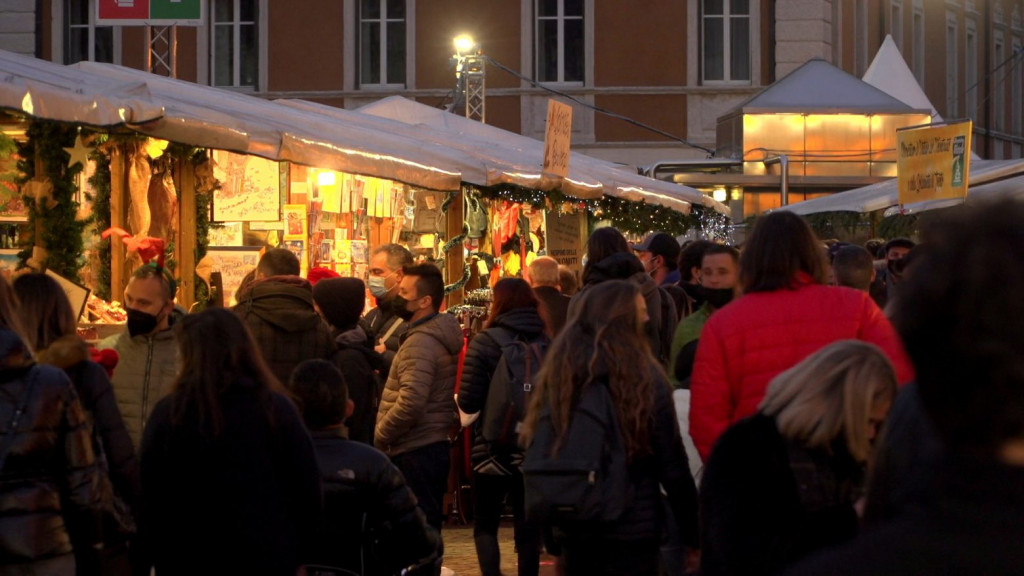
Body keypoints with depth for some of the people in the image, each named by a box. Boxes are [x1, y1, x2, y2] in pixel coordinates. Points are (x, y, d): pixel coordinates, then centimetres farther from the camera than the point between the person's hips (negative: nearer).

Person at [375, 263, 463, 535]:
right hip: (435, 444, 10)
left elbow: (410, 403, -27)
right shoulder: (440, 337, 14)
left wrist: (378, 438, -15)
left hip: (414, 453, -10)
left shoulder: (420, 342, -18)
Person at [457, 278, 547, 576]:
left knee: (485, 523, 9)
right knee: (528, 524, 11)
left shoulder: (486, 341, -10)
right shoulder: (546, 341, 1)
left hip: (494, 448, -3)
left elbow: (468, 402, -11)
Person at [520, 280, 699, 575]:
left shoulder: (556, 376, 0)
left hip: (573, 531, 4)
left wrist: (550, 533, 16)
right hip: (632, 531, -4)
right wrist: (693, 532, 1)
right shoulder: (646, 379, -11)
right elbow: (672, 465, -8)